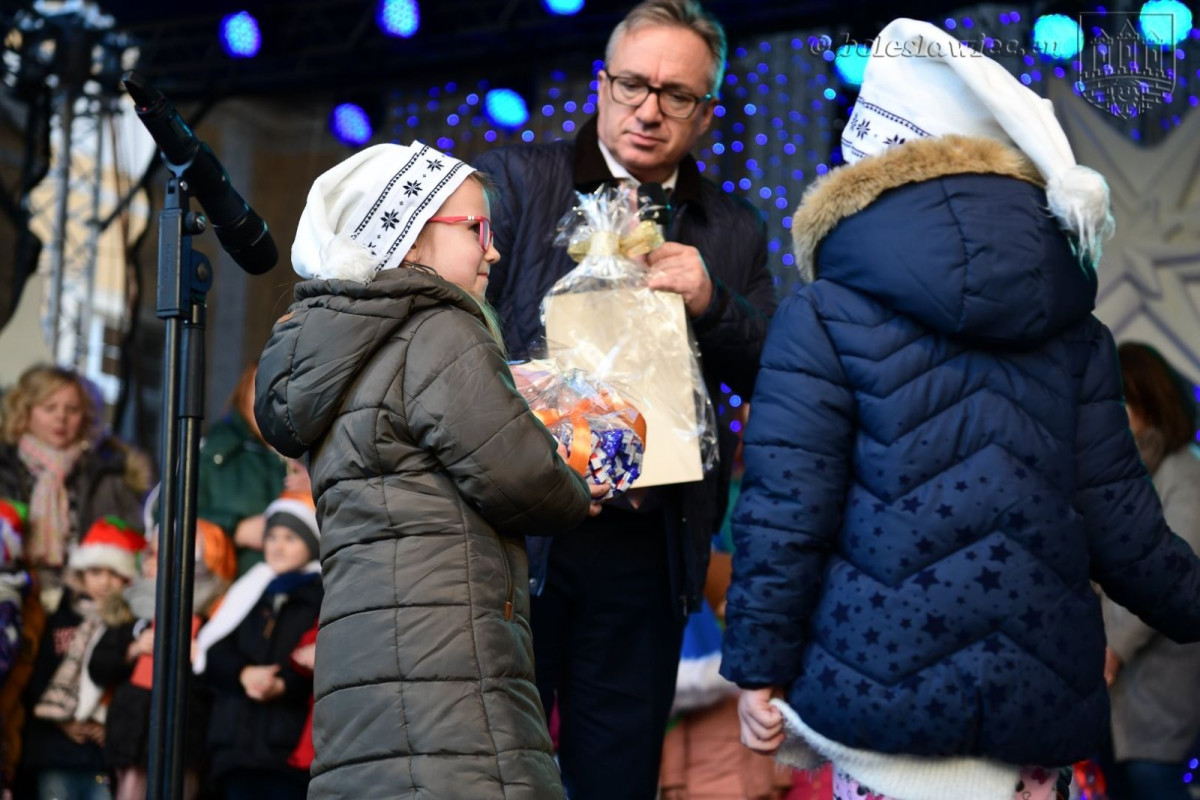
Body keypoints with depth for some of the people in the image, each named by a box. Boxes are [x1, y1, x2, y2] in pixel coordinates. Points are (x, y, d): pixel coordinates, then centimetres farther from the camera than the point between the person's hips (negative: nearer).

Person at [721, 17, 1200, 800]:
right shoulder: (1075, 328, 8)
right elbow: (1117, 517, 7)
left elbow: (784, 510, -8)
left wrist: (759, 666, 0)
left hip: (886, 676, -4)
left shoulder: (824, 319, -4)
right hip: (1042, 686, 4)